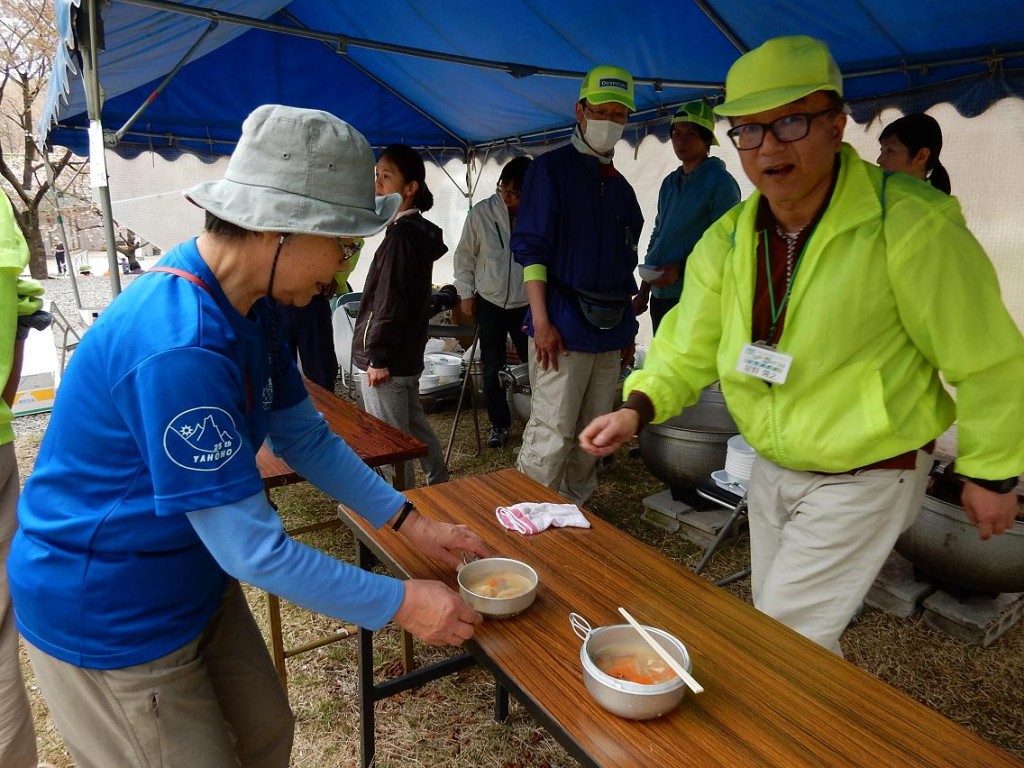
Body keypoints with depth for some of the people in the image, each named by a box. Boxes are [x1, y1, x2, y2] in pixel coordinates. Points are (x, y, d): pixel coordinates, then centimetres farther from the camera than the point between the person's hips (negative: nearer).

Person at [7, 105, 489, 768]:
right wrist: (401, 605, -20)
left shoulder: (250, 306, -4)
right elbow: (254, 550, -30)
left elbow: (307, 438, 5)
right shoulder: (178, 348, -34)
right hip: (112, 621, -8)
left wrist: (410, 522, 0)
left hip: (197, 582, 8)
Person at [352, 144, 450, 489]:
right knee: (415, 426, 22)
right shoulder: (419, 231, 12)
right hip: (406, 355, 10)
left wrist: (377, 358, -18)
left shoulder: (401, 235, -18)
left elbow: (389, 303, -21)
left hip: (386, 359, -10)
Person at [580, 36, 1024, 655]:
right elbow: (691, 344, -1)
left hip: (865, 481, -6)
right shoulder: (729, 238, -4)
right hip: (772, 470, 7)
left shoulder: (910, 224, -23)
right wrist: (639, 407, -19)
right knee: (773, 622, 23)